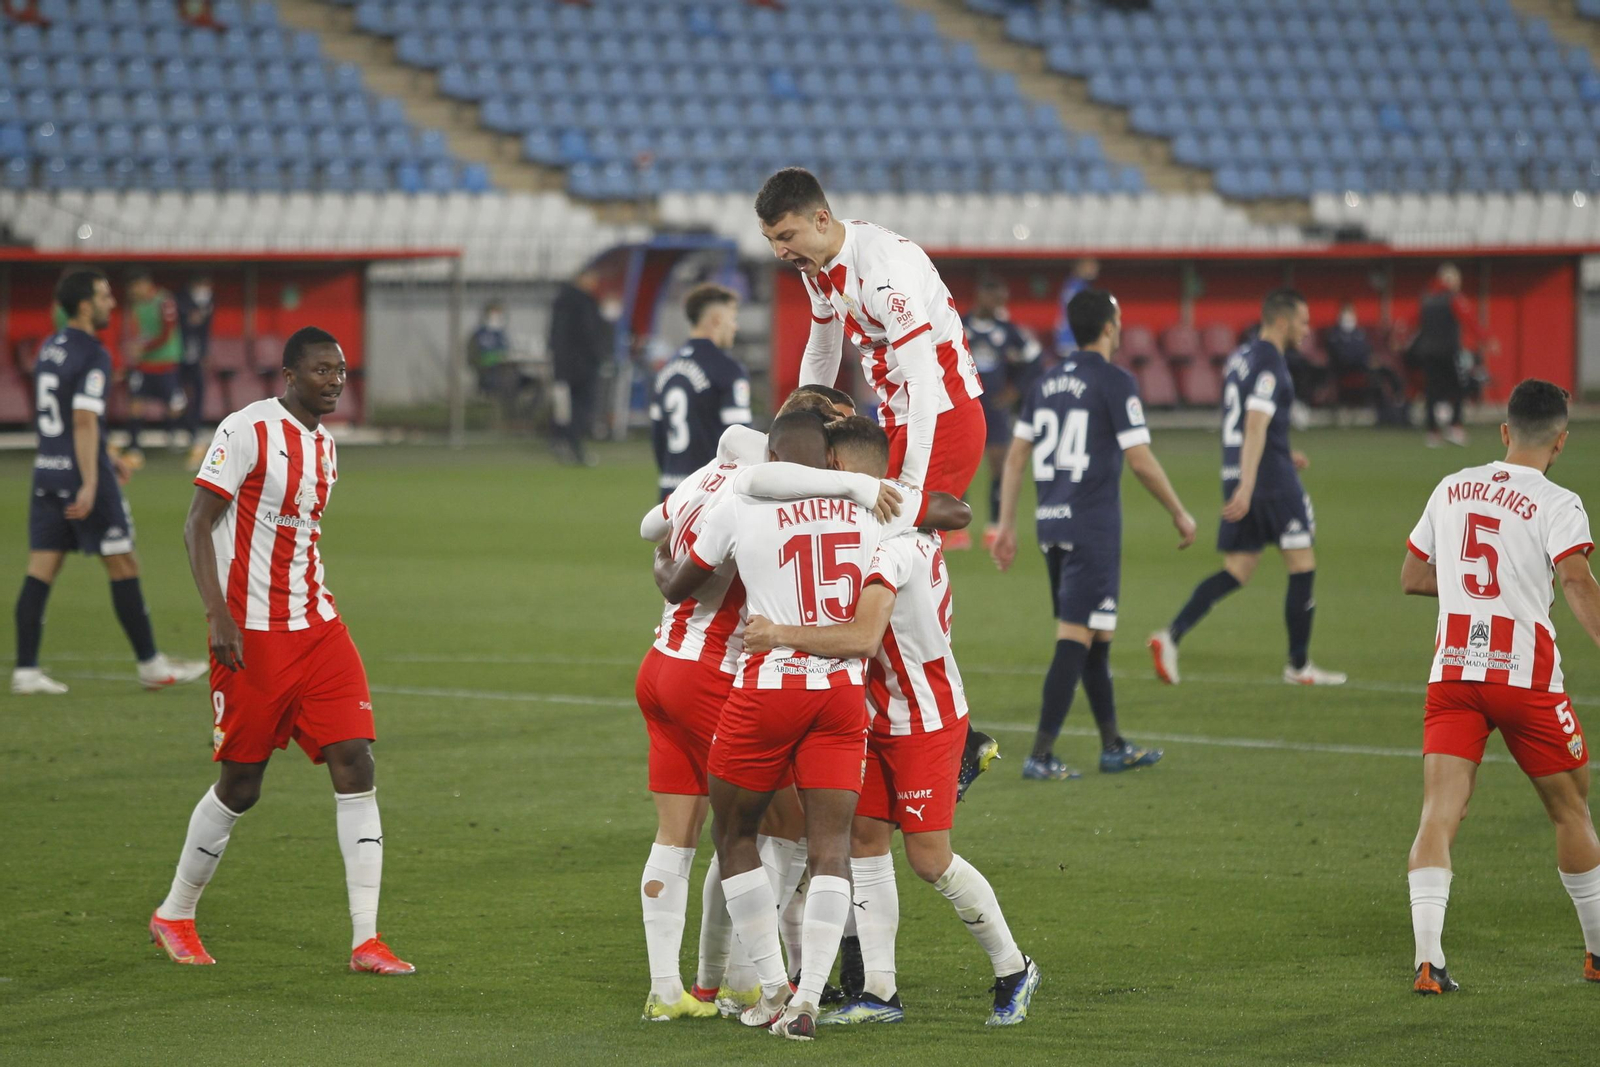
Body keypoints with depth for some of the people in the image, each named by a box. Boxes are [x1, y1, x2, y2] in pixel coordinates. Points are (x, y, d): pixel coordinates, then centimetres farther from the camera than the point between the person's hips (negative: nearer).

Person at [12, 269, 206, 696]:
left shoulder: (50, 348, 13)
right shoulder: (92, 356, -13)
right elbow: (84, 421, -21)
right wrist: (90, 484, -24)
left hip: (47, 471, 8)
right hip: (81, 473, -8)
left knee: (40, 571, 4)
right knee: (123, 565, 3)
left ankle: (25, 671, -1)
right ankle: (151, 665, 9)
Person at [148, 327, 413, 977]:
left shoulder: (326, 445, 13)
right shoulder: (248, 430, -10)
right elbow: (198, 524, -12)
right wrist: (218, 615, -20)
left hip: (317, 628, 7)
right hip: (251, 634, -7)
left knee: (355, 766, -6)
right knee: (240, 786, 2)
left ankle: (366, 941, -8)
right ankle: (174, 917, 24)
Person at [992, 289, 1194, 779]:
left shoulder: (1046, 384, 12)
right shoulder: (1115, 382, -9)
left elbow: (1016, 457, 11)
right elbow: (1141, 461, -11)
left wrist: (1007, 525, 15)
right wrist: (1180, 515, 0)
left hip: (1051, 521, 7)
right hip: (1092, 526, -7)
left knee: (1097, 637, 17)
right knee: (1076, 639, -6)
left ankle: (1114, 746, 24)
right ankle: (1041, 755, -11)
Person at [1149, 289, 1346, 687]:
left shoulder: (1240, 358, 15)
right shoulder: (1270, 364, -14)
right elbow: (1256, 426, -24)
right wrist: (1247, 487, -30)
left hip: (1237, 476, 9)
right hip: (1271, 479, -9)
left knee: (1237, 571, 8)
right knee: (1303, 566, 3)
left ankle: (1171, 636, -9)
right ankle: (1299, 666, 8)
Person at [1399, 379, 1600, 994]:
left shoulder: (1451, 490, 11)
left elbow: (1411, 578, 21)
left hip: (1452, 670, 3)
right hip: (1526, 675, -3)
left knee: (1439, 813, -5)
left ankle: (1427, 959, -22)